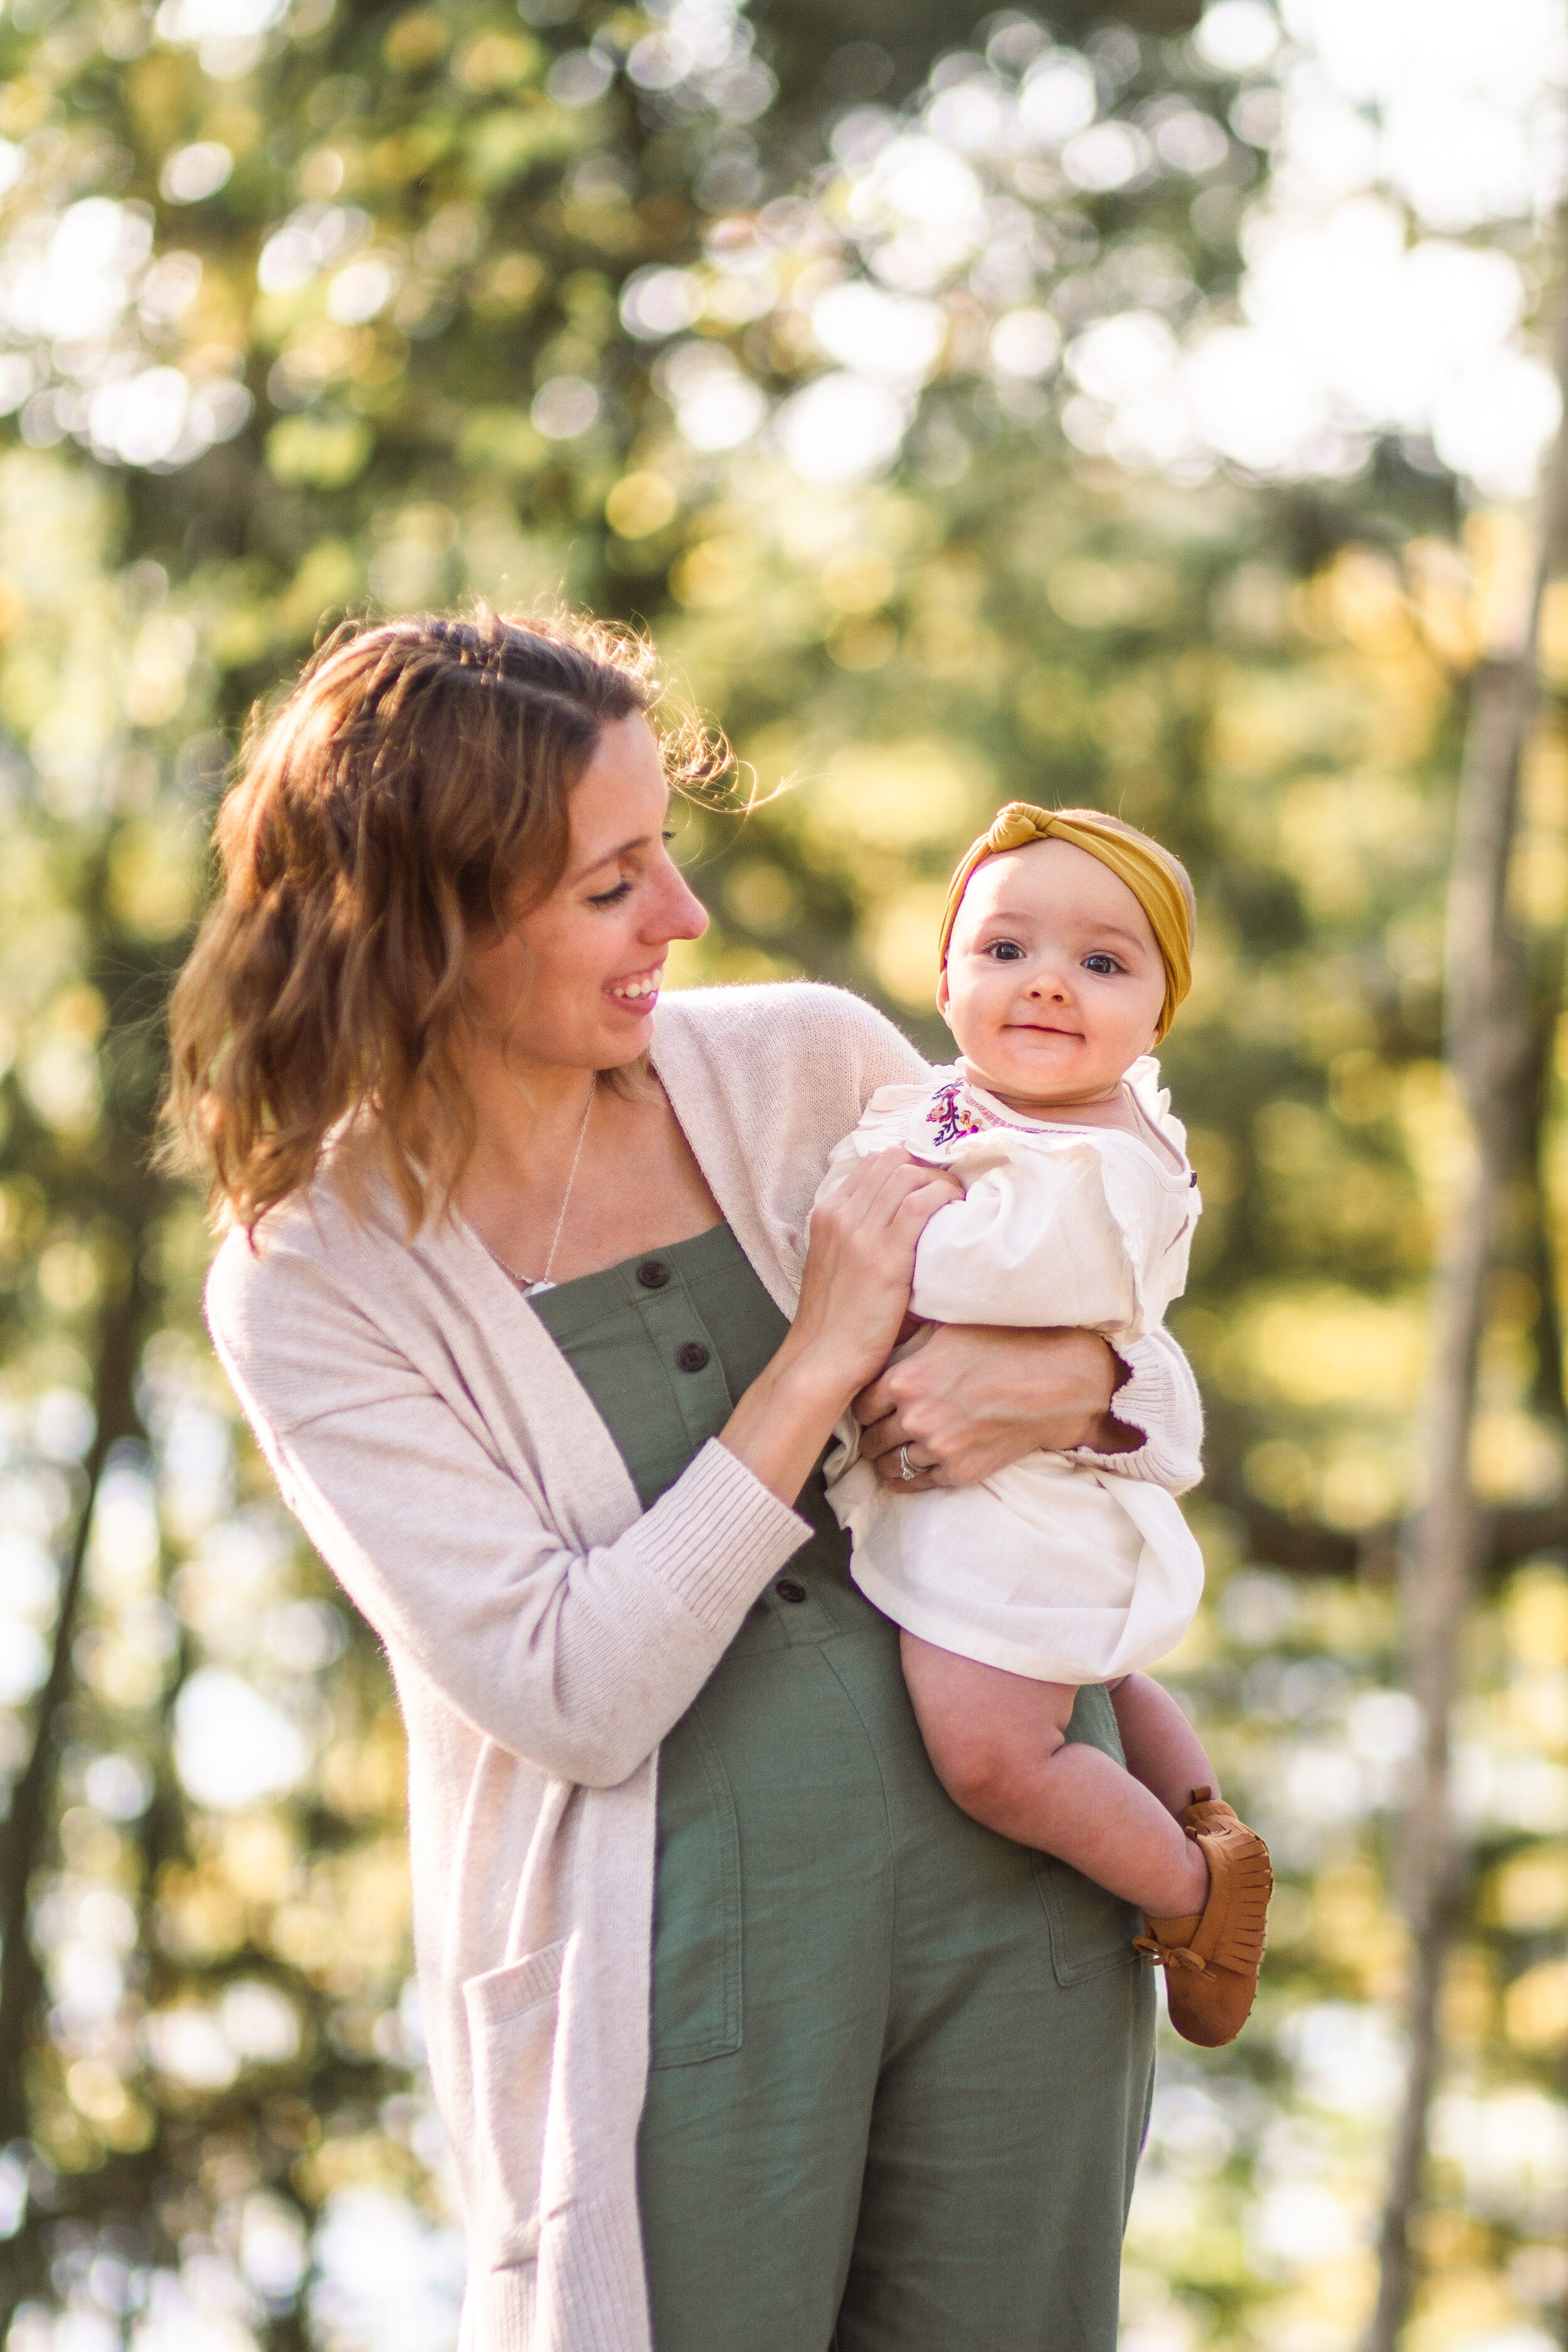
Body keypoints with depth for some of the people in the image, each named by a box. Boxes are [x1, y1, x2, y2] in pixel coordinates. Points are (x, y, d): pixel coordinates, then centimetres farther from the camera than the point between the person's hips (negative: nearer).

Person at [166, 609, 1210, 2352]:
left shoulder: (812, 1065, 1)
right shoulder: (308, 1283, -8)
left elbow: (1157, 1384, 11)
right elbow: (569, 1695, -16)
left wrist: (1070, 1392, -12)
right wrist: (818, 1362, -17)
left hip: (1014, 1894, 4)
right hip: (668, 1983, -3)